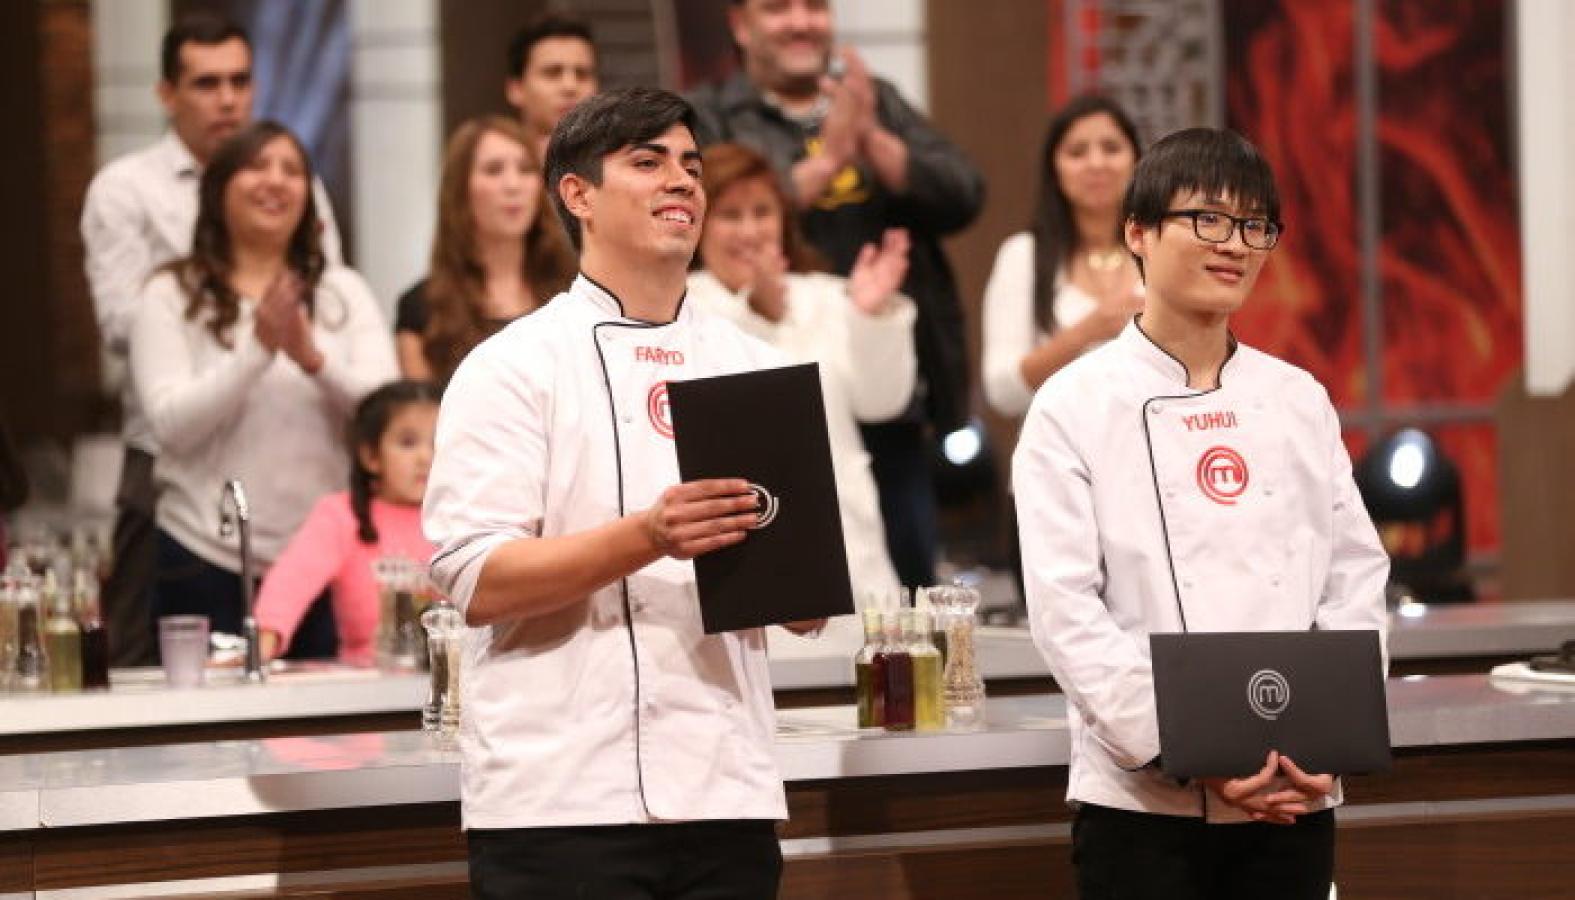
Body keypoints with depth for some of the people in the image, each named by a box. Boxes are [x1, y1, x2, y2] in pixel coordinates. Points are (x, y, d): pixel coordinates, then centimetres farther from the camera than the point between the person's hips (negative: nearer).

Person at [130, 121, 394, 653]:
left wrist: (314, 358, -19)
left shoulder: (344, 292, 11)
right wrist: (258, 349, -19)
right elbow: (171, 425, -9)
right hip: (206, 565, -2)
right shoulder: (170, 298, 3)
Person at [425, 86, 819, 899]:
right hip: (563, 807, -4)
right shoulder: (513, 368, -1)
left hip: (728, 797, 4)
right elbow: (478, 584, -11)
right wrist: (648, 538, -23)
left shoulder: (748, 367, 14)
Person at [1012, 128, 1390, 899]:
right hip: (1144, 799, -4)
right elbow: (1065, 607, -8)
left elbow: (1356, 576, 9)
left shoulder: (1300, 401, 11)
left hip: (1291, 797, 4)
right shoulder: (1075, 407, -2)